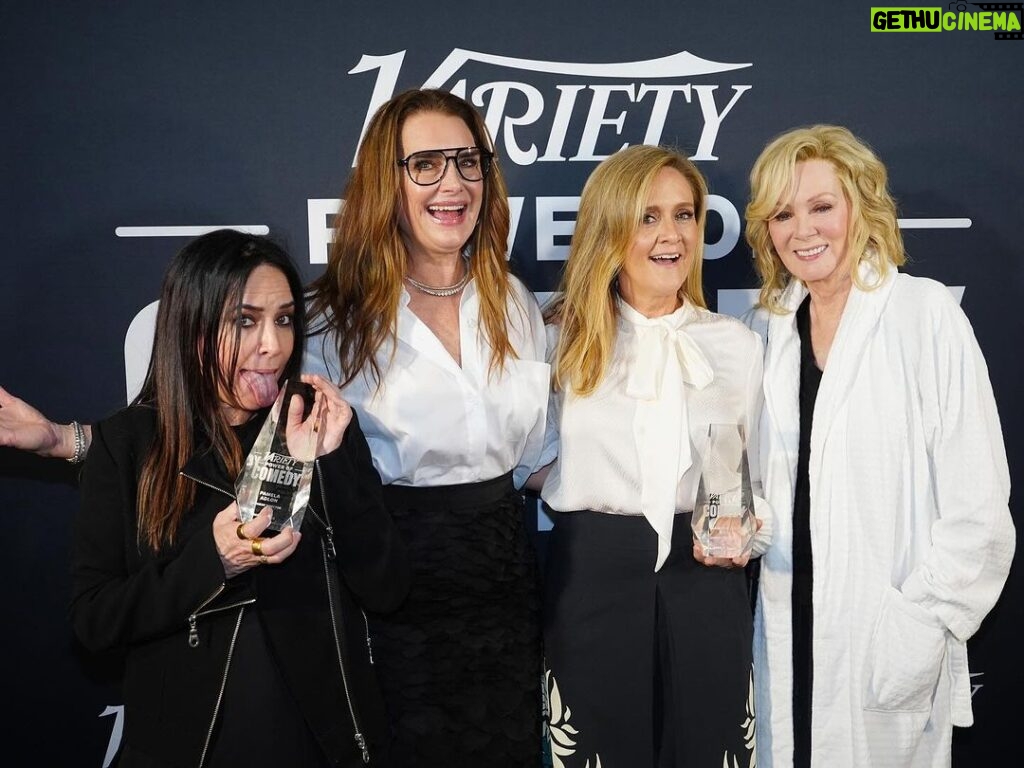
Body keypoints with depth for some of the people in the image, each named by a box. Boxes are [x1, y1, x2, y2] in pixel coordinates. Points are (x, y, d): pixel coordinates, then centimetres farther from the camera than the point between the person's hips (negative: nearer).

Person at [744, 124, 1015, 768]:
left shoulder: (925, 314, -10)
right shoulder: (777, 325, 8)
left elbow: (976, 502, -12)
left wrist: (924, 620, -14)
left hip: (888, 637, -5)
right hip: (788, 626, 5)